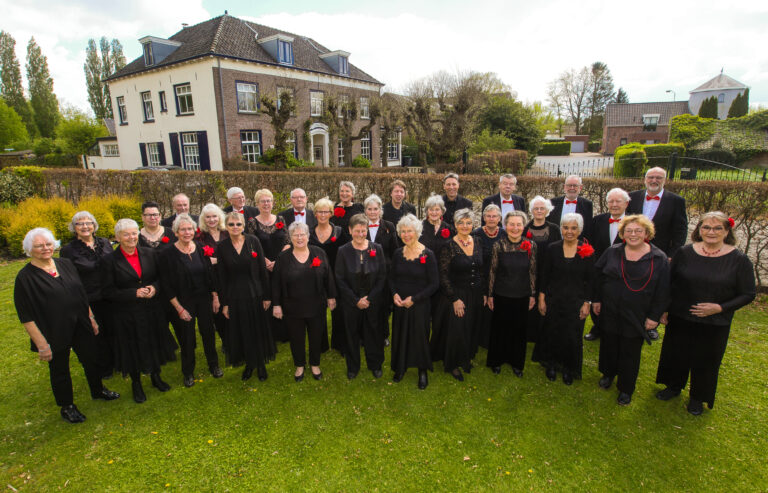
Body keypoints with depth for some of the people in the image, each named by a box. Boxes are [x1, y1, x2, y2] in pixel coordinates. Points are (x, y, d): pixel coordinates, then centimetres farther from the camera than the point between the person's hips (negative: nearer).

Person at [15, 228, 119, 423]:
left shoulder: (66, 264, 1)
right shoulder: (25, 277, -13)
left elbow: (82, 294, 10)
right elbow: (26, 316, -13)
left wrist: (91, 318, 9)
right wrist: (41, 344, -15)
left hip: (80, 327, 5)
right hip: (54, 333, -4)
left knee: (92, 360, 18)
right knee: (59, 370, 14)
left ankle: (97, 390, 43)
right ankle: (67, 407, 35)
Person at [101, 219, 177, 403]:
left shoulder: (150, 254, 0)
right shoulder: (109, 260, -8)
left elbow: (161, 276, 8)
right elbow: (108, 292, -9)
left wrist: (154, 287, -13)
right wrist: (134, 293, -20)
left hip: (152, 310, 3)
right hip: (127, 315, -2)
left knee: (154, 344, 15)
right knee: (133, 348, 11)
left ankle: (155, 376, 38)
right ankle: (136, 383, 33)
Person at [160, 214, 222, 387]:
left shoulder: (201, 249, -1)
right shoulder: (167, 254, -11)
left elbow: (210, 275, 6)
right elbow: (166, 285, -10)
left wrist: (215, 297, 4)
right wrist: (179, 308, -12)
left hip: (204, 300, 3)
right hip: (183, 303, -3)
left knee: (208, 333, 12)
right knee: (187, 339, 9)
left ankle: (213, 365, 33)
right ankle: (188, 372, 31)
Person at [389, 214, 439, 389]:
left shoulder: (428, 255, -12)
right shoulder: (398, 253, 0)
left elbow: (434, 284, -10)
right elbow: (392, 278, 10)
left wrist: (414, 299, -15)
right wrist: (394, 293, -9)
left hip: (419, 305, -4)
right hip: (399, 304, 4)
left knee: (420, 336, 8)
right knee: (400, 335, 14)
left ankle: (423, 372, 31)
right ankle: (400, 367, 37)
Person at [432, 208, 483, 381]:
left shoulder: (477, 242, 2)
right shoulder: (449, 246, -14)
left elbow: (482, 269, 11)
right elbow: (443, 276, -13)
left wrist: (484, 292, 8)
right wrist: (455, 299, -15)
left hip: (475, 295, 5)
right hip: (456, 294, -5)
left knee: (471, 329, 17)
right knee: (456, 330, 3)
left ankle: (466, 358, 39)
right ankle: (452, 364, 25)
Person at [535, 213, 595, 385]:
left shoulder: (588, 251, -5)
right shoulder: (552, 248, -4)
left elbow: (590, 280, -1)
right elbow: (543, 276, -1)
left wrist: (587, 303, -4)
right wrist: (541, 299, -3)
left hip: (576, 302, 0)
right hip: (553, 300, 0)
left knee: (572, 336, 7)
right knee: (551, 332, 11)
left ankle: (569, 370, 30)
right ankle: (551, 366, 33)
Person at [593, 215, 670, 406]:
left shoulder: (659, 258, -6)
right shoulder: (612, 252, -1)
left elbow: (663, 292, -4)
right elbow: (598, 277, 6)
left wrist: (654, 316, -6)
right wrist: (596, 299, 3)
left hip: (637, 316, -2)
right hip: (609, 311, 2)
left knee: (630, 353, 9)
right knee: (609, 345, 16)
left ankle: (626, 388, 27)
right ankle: (608, 373, 41)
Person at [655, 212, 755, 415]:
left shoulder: (739, 260, -8)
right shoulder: (684, 253, -5)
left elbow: (747, 295, -5)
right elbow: (668, 283, 1)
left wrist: (719, 307, -19)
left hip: (714, 325, -1)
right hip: (680, 320, 1)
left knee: (705, 361, 15)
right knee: (676, 355, 17)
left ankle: (698, 398, 38)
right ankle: (673, 387, 41)